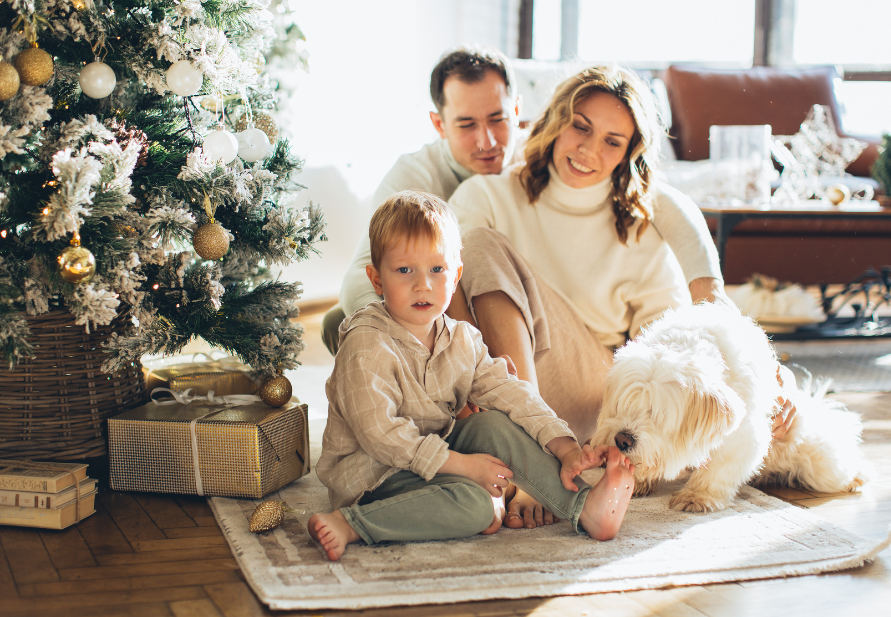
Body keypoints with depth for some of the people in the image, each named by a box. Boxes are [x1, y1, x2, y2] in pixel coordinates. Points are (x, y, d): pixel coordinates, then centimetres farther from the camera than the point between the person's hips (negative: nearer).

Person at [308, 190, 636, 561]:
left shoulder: (462, 340, 2)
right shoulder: (366, 347, -20)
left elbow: (509, 392, -2)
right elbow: (379, 432, -25)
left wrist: (565, 448, -16)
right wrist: (462, 465, -23)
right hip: (370, 473, -7)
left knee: (494, 425, -12)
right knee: (472, 504, -28)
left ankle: (582, 506, -12)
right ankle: (349, 524, -30)